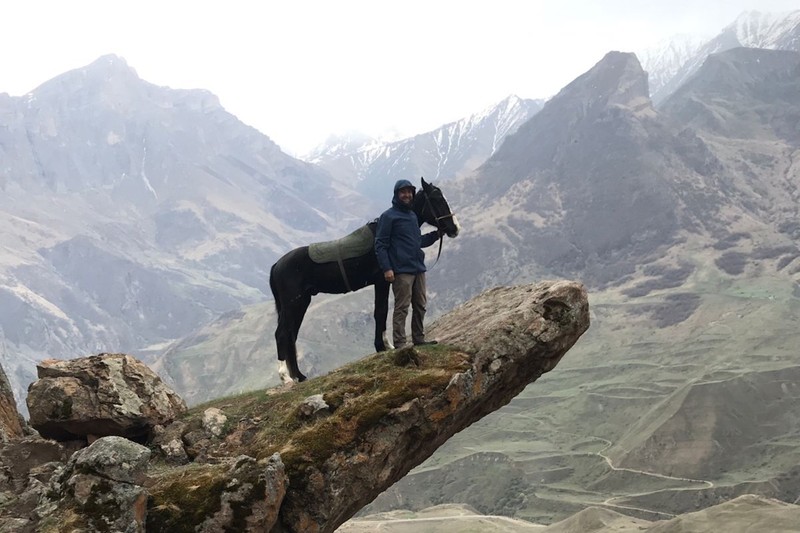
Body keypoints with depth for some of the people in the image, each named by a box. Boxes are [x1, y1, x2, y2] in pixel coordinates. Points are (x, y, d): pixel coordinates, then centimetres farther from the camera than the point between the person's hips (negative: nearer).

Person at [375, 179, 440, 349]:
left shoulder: (413, 215, 18)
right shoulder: (388, 216, -6)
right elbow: (380, 245, -11)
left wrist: (436, 235, 16)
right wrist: (386, 268, -19)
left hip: (418, 269, 8)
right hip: (401, 271, -8)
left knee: (420, 306, 12)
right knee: (402, 307, -9)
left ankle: (419, 339, 21)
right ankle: (399, 344, -8)